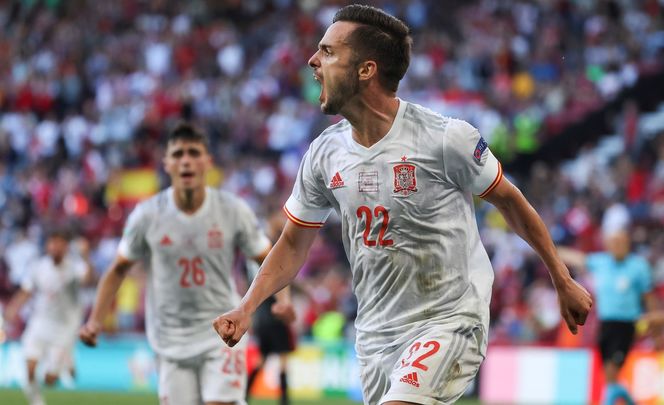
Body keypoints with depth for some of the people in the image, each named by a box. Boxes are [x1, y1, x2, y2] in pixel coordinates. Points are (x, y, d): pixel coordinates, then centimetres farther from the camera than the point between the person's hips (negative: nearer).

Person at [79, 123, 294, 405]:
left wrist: (283, 298, -15)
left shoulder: (233, 210, -7)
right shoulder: (147, 215, -6)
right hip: (171, 340, 1)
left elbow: (268, 260, 4)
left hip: (222, 332, -1)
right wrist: (95, 320, -4)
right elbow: (119, 268, 6)